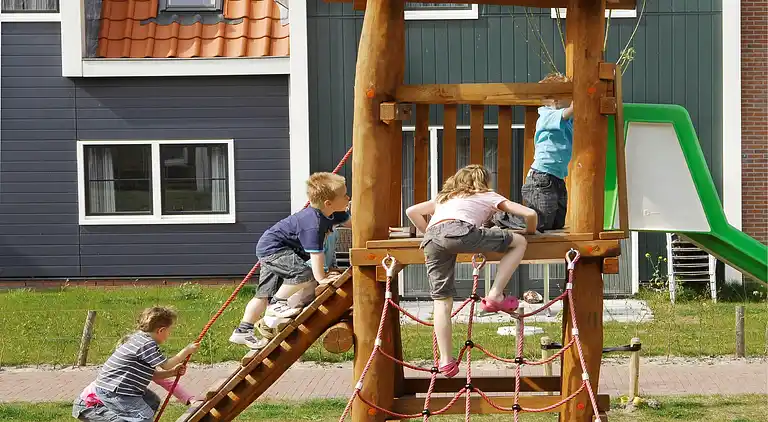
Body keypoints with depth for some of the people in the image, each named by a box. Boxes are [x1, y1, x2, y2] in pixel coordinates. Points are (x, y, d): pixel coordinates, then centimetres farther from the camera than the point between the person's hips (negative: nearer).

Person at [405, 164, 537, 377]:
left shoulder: (443, 198, 41)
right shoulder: (489, 196, 29)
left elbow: (411, 212, 37)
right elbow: (529, 214, 22)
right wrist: (531, 231, 42)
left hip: (432, 239, 5)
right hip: (459, 230, -5)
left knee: (441, 299, 11)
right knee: (519, 242, 11)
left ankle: (445, 360, 6)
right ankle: (495, 295, 6)